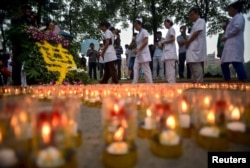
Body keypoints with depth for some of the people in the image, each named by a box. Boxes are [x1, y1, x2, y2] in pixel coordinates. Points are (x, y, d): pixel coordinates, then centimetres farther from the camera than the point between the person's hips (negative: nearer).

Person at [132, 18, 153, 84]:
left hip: (144, 54, -9)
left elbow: (146, 42, -18)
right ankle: (134, 83, 6)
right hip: (138, 54, 9)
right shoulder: (138, 34, 18)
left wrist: (138, 49, -17)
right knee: (136, 68, 4)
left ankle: (150, 83, -1)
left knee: (146, 70, -7)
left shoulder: (144, 31, -6)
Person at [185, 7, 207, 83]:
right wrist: (187, 42, 6)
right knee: (192, 65, 7)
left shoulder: (201, 21, 0)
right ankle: (195, 82, 10)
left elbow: (196, 33, -11)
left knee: (196, 65, -15)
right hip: (192, 47, 9)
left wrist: (188, 42, -5)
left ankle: (199, 83, -14)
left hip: (196, 47, -9)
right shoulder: (195, 23, 27)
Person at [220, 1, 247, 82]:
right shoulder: (234, 19, 33)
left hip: (234, 44, -10)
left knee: (236, 62, -23)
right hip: (230, 44, 10)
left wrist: (226, 36, -10)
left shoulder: (238, 16, 3)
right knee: (224, 64, 5)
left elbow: (237, 27, -17)